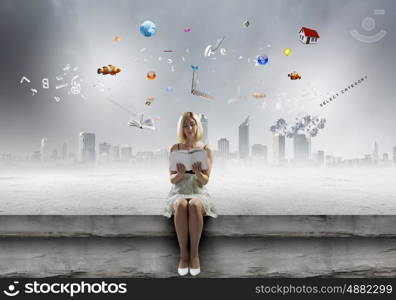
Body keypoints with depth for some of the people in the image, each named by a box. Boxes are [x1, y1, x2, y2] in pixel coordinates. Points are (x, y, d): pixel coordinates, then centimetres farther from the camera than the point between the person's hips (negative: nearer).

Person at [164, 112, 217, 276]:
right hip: (179, 192, 1)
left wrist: (197, 172, -22)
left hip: (199, 192, 0)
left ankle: (194, 253, -26)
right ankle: (183, 253, -26)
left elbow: (205, 180, 0)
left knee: (194, 205, -37)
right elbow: (172, 179, 3)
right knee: (181, 205, -36)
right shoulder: (175, 148, 8)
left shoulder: (206, 149, 6)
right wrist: (181, 174, -19)